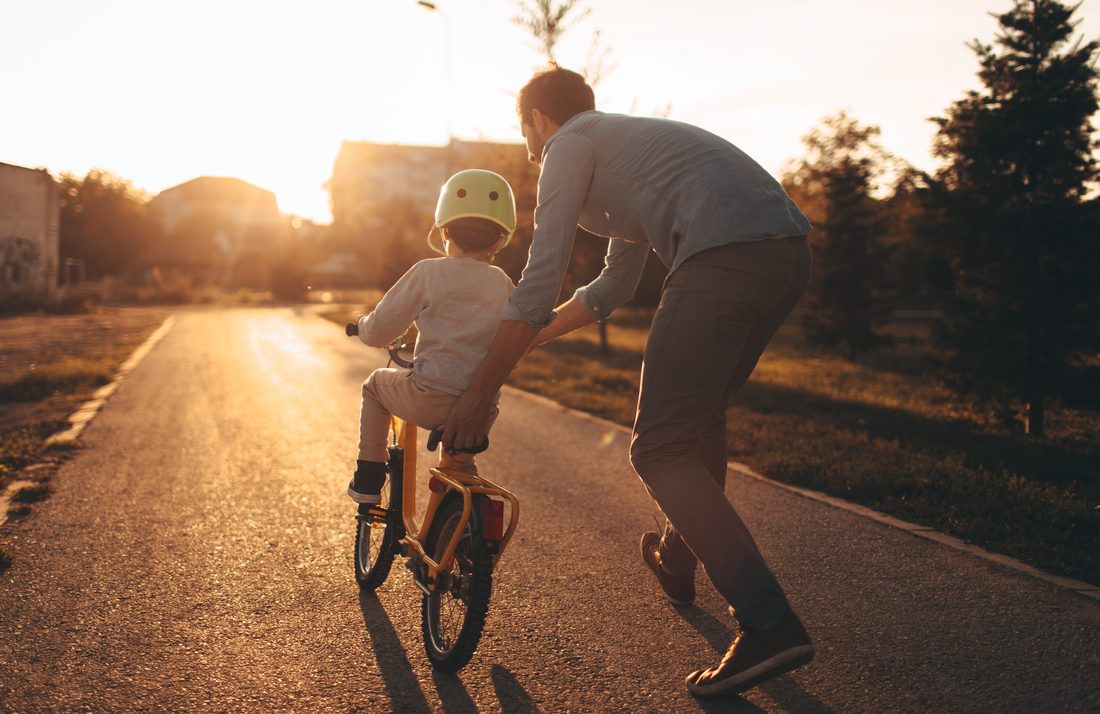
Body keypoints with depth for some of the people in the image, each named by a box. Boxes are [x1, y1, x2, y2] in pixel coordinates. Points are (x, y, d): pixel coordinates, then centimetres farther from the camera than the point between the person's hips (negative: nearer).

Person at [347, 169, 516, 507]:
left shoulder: (428, 273, -3)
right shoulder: (504, 286, 8)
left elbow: (378, 332, 0)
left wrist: (363, 324, 24)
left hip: (430, 400, -4)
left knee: (375, 385, 27)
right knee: (457, 463, 35)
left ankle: (367, 481, 27)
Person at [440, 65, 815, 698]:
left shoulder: (571, 144, 9)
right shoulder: (629, 141, 35)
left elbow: (539, 285, 1)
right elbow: (614, 288, 40)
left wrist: (481, 391, 8)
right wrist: (527, 336, 44)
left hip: (724, 259, -10)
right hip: (791, 252, 10)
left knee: (661, 451, -4)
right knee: (702, 414, 27)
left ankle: (768, 624, -10)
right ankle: (679, 559, 46)